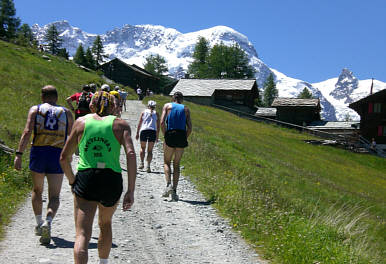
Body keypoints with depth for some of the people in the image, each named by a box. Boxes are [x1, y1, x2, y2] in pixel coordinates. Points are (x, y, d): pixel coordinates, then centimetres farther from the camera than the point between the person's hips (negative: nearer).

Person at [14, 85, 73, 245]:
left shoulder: (35, 110, 8)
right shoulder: (66, 113, 11)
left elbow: (27, 132, -6)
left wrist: (19, 154, -10)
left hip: (38, 153, 1)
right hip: (58, 154, 0)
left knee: (37, 190, 21)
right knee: (54, 196, 2)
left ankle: (39, 224, 24)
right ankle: (48, 222, -22)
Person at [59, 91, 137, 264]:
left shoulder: (81, 122, 10)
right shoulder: (121, 124, 7)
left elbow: (64, 158, 8)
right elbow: (131, 154, -8)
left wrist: (72, 182, 22)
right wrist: (130, 191, -9)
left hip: (85, 179, -1)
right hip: (112, 181, 1)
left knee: (82, 234, -4)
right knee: (105, 224, 28)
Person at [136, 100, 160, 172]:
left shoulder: (144, 112, 13)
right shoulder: (156, 113, 13)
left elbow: (139, 124, 8)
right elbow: (158, 126, 10)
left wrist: (137, 133, 12)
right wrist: (157, 136, 14)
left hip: (143, 130, 0)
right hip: (153, 131, 0)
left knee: (142, 148, 16)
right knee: (150, 150, 4)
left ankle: (142, 163, 5)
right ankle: (148, 166, -4)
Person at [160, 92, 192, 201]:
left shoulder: (167, 106, 11)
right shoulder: (186, 109, 14)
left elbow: (162, 123, -3)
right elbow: (189, 127, 3)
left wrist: (166, 136, 5)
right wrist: (184, 139, 13)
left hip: (170, 135, -1)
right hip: (181, 137, 1)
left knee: (167, 162, 12)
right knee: (176, 164, 11)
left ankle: (168, 184, -10)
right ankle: (174, 190, 4)